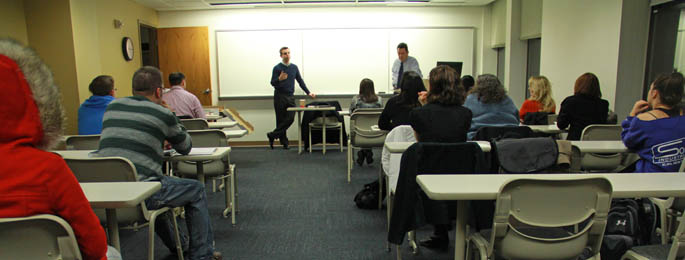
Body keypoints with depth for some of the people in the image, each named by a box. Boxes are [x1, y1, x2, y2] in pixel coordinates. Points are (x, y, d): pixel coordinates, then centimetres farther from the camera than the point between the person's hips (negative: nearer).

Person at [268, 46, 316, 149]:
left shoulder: (294, 67, 10)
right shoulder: (277, 68, -3)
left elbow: (300, 81, 15)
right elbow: (273, 83, -8)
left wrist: (308, 92, 8)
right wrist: (279, 79, -29)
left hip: (290, 97, 4)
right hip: (279, 97, -4)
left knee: (290, 119, -8)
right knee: (281, 120, 0)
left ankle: (272, 135, 1)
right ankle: (284, 142, 10)